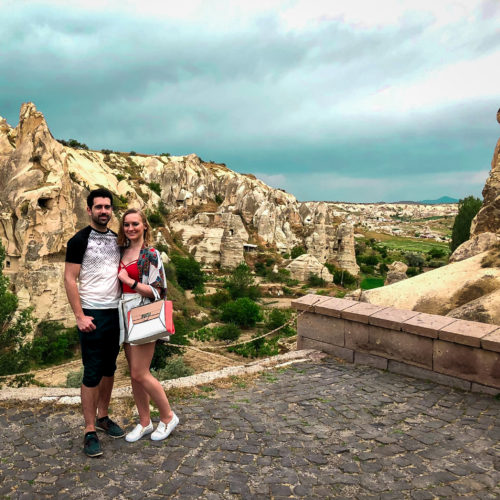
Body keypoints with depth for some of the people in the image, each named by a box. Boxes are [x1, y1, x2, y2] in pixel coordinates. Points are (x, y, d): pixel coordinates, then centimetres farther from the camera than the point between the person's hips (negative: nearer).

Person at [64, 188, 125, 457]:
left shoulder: (117, 240, 10)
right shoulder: (79, 240, -8)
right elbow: (70, 280, -10)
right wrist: (80, 316, -16)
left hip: (116, 312, 6)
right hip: (93, 315, -6)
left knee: (109, 369, 14)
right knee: (92, 373, -2)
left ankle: (103, 417, 29)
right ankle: (90, 431, 9)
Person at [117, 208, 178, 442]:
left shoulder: (151, 255, -8)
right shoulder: (121, 252, 11)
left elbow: (158, 291, -12)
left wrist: (130, 281, -17)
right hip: (125, 317, 7)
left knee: (140, 374, -6)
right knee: (134, 373, 11)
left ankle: (168, 417, 13)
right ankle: (144, 422, 25)